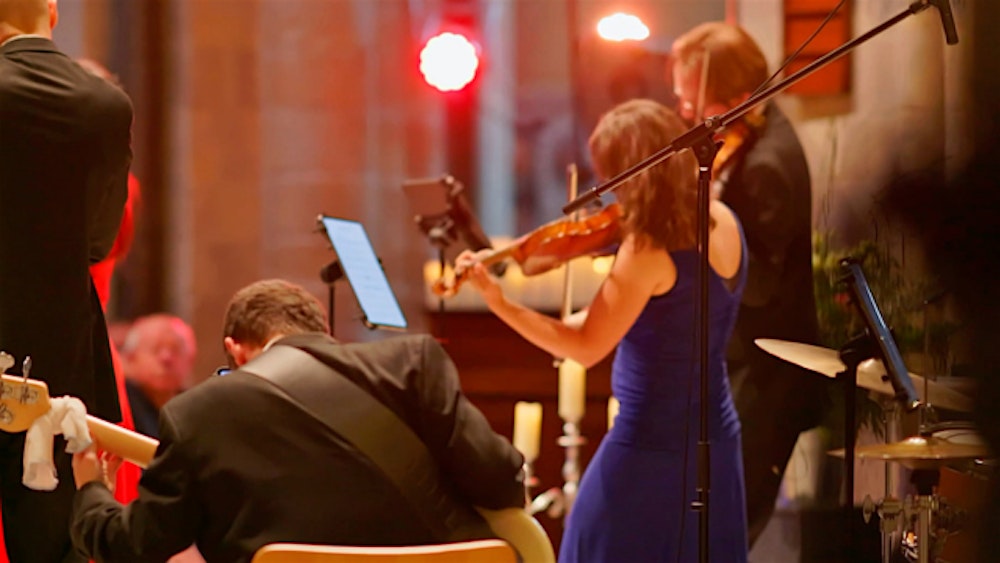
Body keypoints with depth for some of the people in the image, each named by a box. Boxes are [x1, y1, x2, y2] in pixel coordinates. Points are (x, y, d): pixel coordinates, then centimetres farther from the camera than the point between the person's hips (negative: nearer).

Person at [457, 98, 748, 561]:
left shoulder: (647, 248, -22)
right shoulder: (722, 222, 2)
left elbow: (585, 347, -21)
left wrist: (498, 302, -24)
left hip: (651, 445, -8)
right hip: (717, 438, 8)